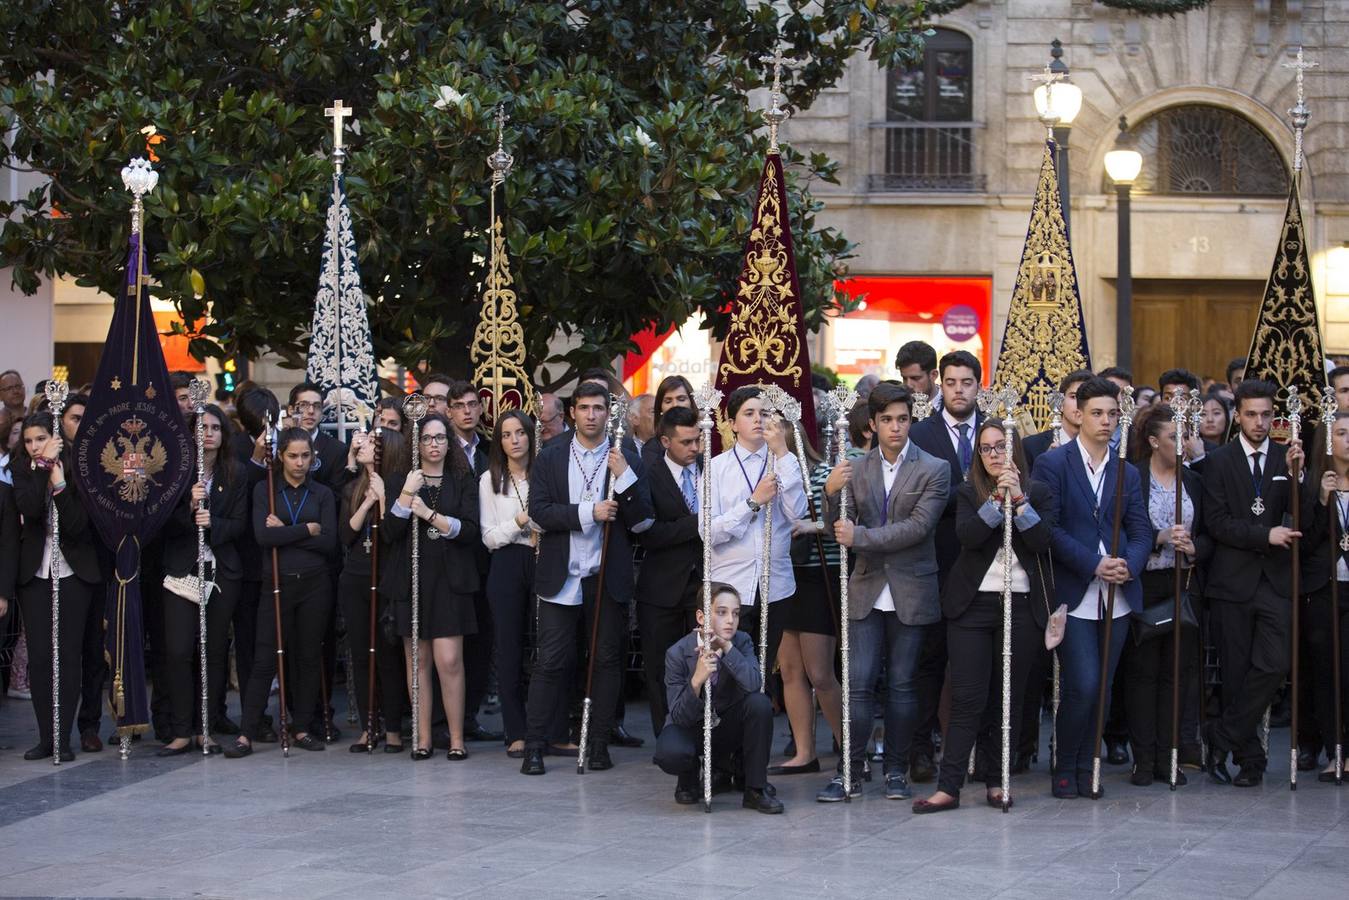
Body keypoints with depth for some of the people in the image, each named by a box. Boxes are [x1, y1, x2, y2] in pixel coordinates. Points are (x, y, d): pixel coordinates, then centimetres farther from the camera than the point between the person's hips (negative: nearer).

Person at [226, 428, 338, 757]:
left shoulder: (322, 494, 8)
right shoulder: (265, 490, 4)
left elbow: (329, 542, -5)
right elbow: (263, 536, -11)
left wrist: (284, 532, -9)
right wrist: (307, 529, -9)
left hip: (315, 584, 2)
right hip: (278, 583, -2)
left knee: (309, 656, 5)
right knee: (265, 659, -5)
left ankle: (302, 729, 14)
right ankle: (247, 734, -3)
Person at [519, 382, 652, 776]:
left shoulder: (627, 461, 4)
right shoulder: (550, 459, 5)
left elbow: (641, 522, -4)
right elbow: (539, 511, -7)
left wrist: (624, 476, -16)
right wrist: (588, 512, -16)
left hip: (609, 579, 1)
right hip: (561, 578, -1)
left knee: (606, 661, 5)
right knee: (552, 662, -1)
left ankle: (599, 743, 13)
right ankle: (534, 746, 3)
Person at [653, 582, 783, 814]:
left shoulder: (742, 642, -10)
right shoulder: (678, 653, -17)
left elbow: (754, 684, -30)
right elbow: (680, 717, -20)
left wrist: (727, 647, -36)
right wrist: (696, 682, -38)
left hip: (729, 728, 2)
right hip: (692, 727, -2)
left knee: (760, 703, -28)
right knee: (670, 753, -36)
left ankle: (756, 789, -14)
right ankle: (689, 777, 5)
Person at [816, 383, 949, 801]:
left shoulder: (934, 469, -3)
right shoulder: (856, 469, 7)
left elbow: (918, 526, -14)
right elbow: (841, 527, 2)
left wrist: (861, 536, -17)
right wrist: (832, 495, -18)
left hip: (911, 594, -2)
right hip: (866, 592, 2)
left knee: (902, 685, 6)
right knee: (858, 684, -2)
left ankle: (897, 771, 15)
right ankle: (849, 772, 2)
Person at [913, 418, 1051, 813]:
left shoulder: (1037, 492, 8)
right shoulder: (968, 494, 8)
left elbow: (1042, 542, -8)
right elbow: (968, 535, -12)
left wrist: (1019, 501, -18)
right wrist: (998, 499, -21)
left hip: (1023, 607, 1)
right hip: (973, 605, -1)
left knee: (1008, 699, 4)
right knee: (968, 699, -6)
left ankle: (996, 781, 13)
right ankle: (948, 787, -6)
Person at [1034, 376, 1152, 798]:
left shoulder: (1127, 472, 14)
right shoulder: (1053, 464, -2)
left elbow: (1141, 531, 10)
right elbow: (1050, 527, -9)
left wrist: (1129, 564, -12)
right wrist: (1094, 564, -16)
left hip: (1117, 596, 5)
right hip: (1073, 595, -5)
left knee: (1102, 688, 7)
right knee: (1083, 685, -10)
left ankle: (1087, 767, 18)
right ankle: (1065, 768, 7)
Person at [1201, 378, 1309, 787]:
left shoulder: (1286, 457, 8)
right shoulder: (1219, 461, 2)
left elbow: (1304, 515, -1)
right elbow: (1216, 522, -5)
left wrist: (1296, 474, -15)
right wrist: (1265, 534, -13)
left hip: (1275, 580, 2)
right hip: (1233, 580, -1)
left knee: (1274, 665, -12)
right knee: (1237, 672, 3)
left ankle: (1222, 736, 2)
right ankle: (1249, 757, 14)